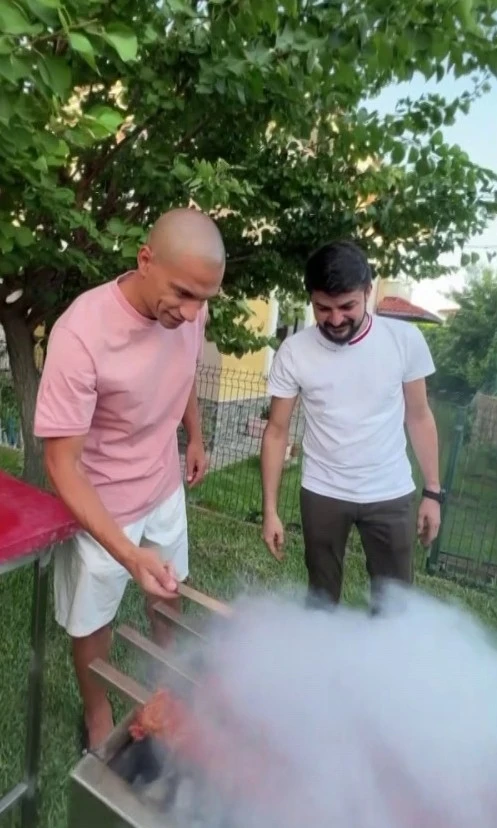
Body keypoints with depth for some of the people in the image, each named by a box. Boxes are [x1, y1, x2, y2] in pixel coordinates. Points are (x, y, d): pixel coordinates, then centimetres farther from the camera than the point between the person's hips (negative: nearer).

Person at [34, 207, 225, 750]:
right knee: (92, 621, 17)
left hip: (165, 489, 6)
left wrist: (195, 438, 13)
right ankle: (98, 717, 47)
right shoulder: (81, 333, -34)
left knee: (169, 598, 26)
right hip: (100, 505, -5)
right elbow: (63, 464, -29)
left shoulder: (189, 311, -16)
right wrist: (128, 554, -37)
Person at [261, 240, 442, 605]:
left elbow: (419, 416, 0)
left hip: (392, 494, 1)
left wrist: (433, 491, 0)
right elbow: (277, 431, -7)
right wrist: (270, 510, -7)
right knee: (322, 598, 16)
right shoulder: (294, 351, -12)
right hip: (322, 494, 0)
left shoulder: (406, 339, -11)